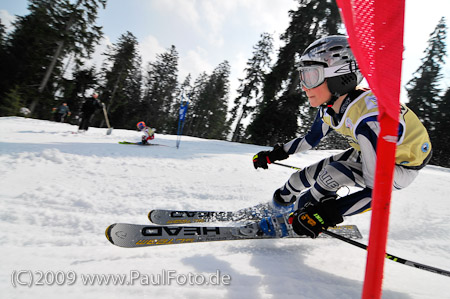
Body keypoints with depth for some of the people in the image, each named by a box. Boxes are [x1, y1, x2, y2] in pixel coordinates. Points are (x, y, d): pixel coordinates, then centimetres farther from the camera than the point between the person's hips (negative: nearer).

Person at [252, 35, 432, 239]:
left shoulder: (368, 120, -39)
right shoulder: (331, 106, -15)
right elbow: (309, 140, 3)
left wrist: (326, 215, -39)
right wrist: (273, 155, -1)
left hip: (403, 166, -6)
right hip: (370, 153, 7)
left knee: (333, 173, -29)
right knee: (309, 174, -1)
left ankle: (304, 210, -1)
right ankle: (279, 204, 25)